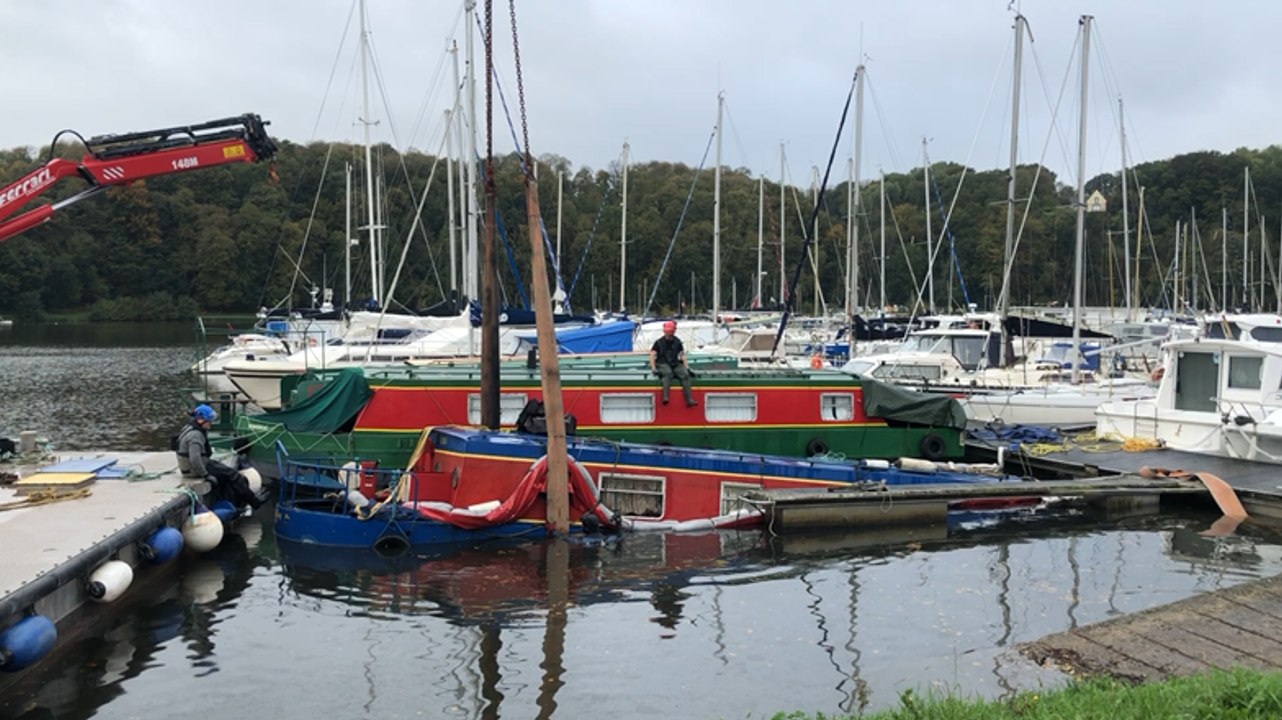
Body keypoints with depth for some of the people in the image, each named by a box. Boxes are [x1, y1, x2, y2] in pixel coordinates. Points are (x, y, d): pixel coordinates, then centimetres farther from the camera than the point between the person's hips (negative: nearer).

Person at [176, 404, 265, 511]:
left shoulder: (188, 428, 9)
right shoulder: (195, 435, -25)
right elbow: (195, 459, -35)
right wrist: (206, 475, -25)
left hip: (189, 466, 10)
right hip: (196, 470, -10)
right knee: (232, 474, -3)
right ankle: (254, 501, 7)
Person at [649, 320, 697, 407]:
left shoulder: (677, 342, 12)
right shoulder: (659, 342, 2)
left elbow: (682, 355, 17)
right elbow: (652, 356, -2)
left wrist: (686, 367, 6)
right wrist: (654, 369, -14)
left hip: (675, 364, 3)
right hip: (663, 364, -3)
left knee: (685, 374, -25)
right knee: (668, 373, -38)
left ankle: (689, 400, -30)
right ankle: (665, 397, -49)